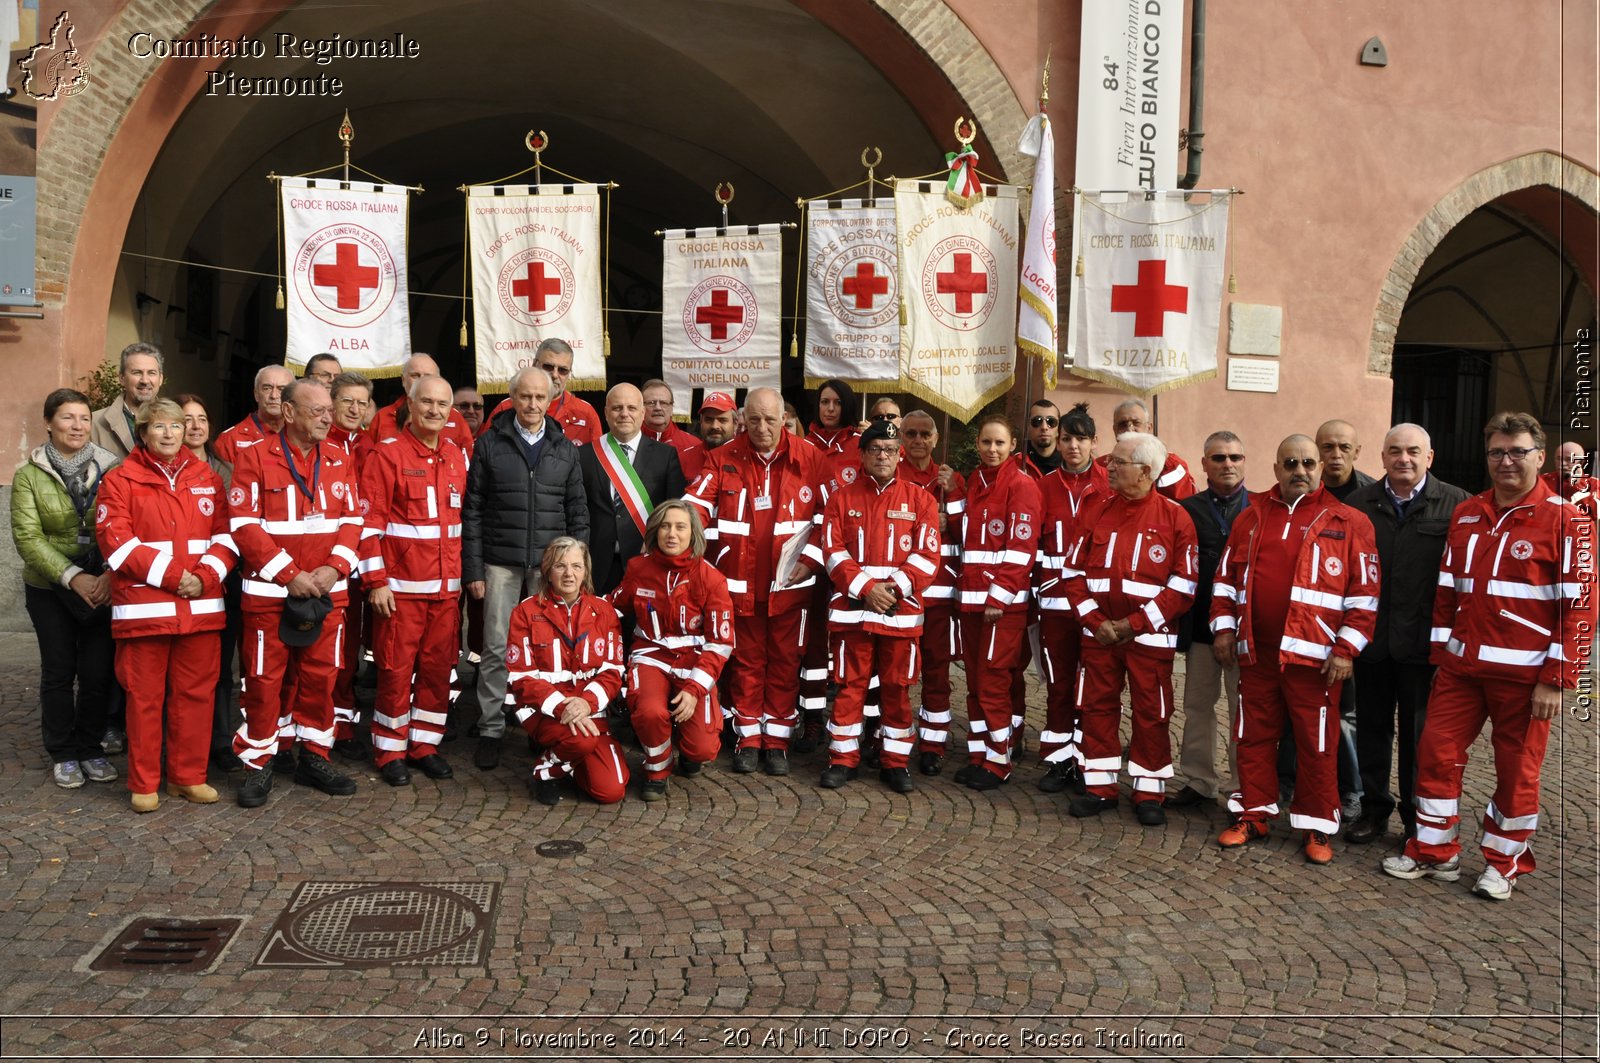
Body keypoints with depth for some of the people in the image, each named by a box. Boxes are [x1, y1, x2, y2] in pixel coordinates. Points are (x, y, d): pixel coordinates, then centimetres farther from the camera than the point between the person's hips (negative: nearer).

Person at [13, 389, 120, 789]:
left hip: (102, 586, 0)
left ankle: (90, 748, 20)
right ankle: (62, 754, 21)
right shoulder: (29, 475, -1)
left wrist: (111, 574, -21)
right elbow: (27, 536, -9)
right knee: (58, 671, 7)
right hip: (49, 589, 0)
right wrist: (72, 577, -20)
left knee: (98, 671, 2)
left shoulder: (112, 468, -2)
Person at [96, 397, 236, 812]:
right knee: (145, 696, 3)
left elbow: (225, 535, 7)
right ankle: (144, 784, 14)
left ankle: (188, 776, 18)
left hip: (200, 605, 3)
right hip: (144, 605, -3)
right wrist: (170, 575, -14)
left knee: (196, 692, 6)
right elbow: (116, 542, -7)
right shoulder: (120, 480, 3)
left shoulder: (206, 478, 13)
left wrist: (207, 576, -10)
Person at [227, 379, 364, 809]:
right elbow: (244, 525, -10)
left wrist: (335, 568, -10)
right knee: (265, 680, 2)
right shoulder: (254, 458, -4)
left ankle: (313, 757, 22)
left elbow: (352, 520, 6)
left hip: (327, 592, 4)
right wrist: (290, 574, -15)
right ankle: (258, 764, 15)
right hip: (269, 592, -3)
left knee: (321, 675, 9)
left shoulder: (340, 462, 9)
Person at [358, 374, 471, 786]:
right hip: (401, 585, -5)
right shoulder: (387, 454, -6)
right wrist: (376, 582, -13)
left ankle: (425, 745, 22)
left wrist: (463, 574, 14)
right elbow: (370, 521, -9)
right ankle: (390, 753, 15)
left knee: (439, 667, 9)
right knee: (396, 669, 2)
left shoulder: (458, 456, 10)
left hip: (446, 586, 5)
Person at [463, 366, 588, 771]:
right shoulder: (490, 444, 2)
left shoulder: (565, 449, 8)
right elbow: (472, 511, 1)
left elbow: (577, 511, 10)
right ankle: (490, 731, 10)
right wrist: (472, 569, -3)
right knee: (497, 650, 0)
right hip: (501, 565, -1)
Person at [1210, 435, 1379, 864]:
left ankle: (1317, 826, 17)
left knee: (1316, 744, 4)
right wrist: (1224, 627, 7)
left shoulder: (1348, 523, -1)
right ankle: (1254, 815, 24)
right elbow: (1225, 577, 16)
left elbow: (1364, 593, -3)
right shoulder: (1250, 518, 10)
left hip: (1313, 655, -3)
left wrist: (1346, 649, -8)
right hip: (1255, 652, 4)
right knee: (1254, 736, 11)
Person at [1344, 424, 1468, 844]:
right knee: (1372, 728, 13)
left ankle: (1418, 818, 24)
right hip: (1370, 637, 2)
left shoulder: (1457, 505, -2)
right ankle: (1373, 810, 27)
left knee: (1420, 734, 9)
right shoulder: (1359, 503, 5)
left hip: (1424, 641, -2)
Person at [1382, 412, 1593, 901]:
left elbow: (1579, 604, -10)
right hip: (1462, 666, 5)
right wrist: (1440, 655, 9)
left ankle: (1503, 863, 23)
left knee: (1517, 770, 6)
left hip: (1524, 672, -5)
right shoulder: (1466, 515, 9)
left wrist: (1556, 680, -12)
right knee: (1436, 753, 6)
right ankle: (1435, 852, 21)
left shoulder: (1564, 519, -7)